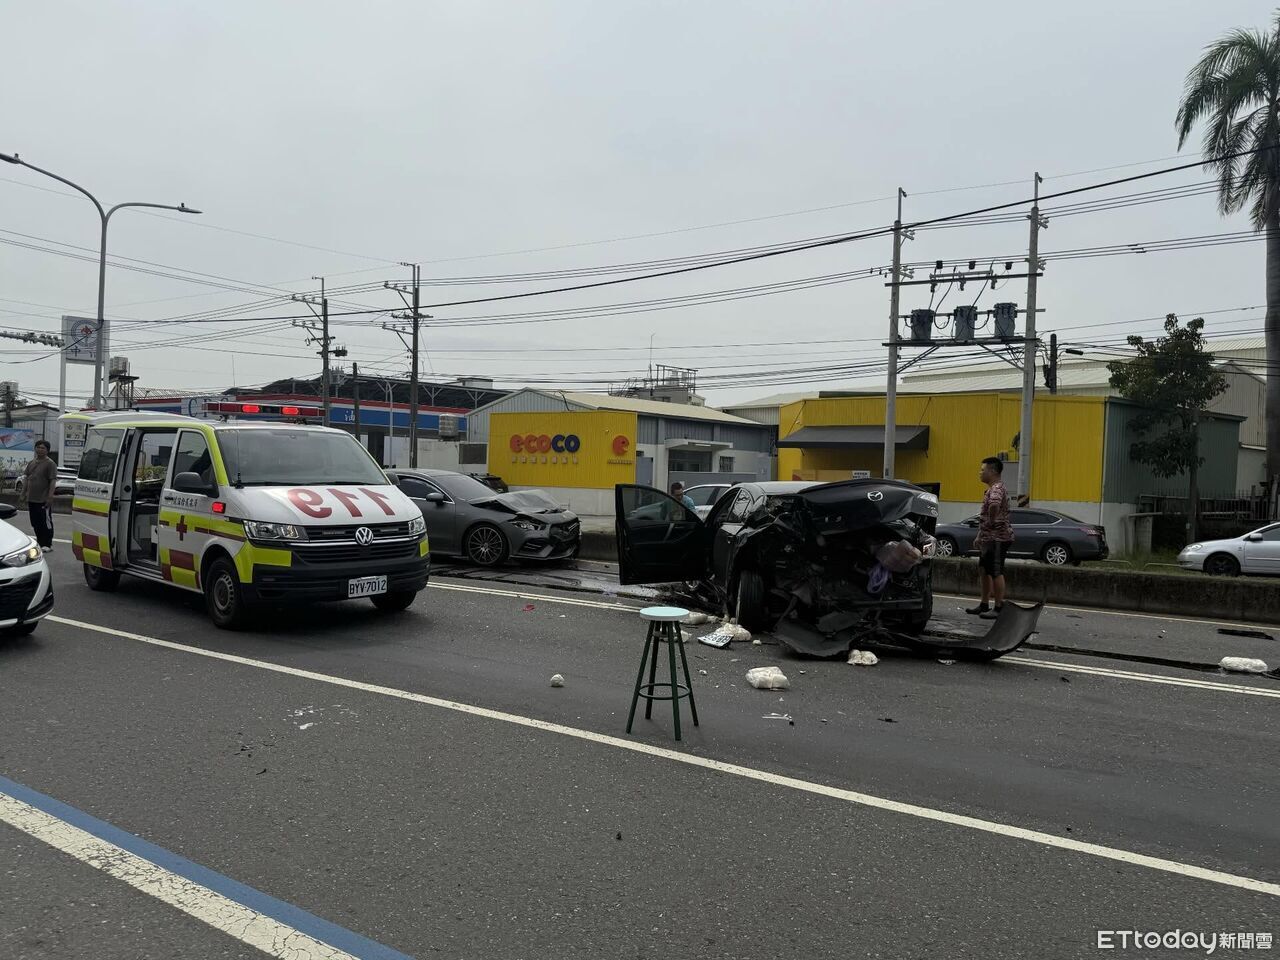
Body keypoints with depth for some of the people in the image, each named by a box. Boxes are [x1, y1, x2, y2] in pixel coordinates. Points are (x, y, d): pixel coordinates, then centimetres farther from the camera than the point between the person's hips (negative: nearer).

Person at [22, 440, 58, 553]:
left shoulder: (50, 464, -8)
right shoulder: (31, 463, 15)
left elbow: (53, 481, -14)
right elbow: (26, 478, 20)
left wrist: (50, 496, -20)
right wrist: (23, 493, 13)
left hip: (43, 500, -8)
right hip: (31, 499, 8)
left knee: (46, 522, -4)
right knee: (35, 522, 13)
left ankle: (47, 544, 1)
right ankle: (39, 542, 23)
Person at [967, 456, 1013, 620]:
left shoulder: (997, 488, -15)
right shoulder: (992, 488, 19)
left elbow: (994, 504, -40)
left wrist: (991, 521, -27)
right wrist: (980, 537, 24)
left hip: (997, 538, -11)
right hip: (989, 538, 11)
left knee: (996, 572, -7)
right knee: (985, 570, 15)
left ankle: (999, 608, -3)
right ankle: (984, 604, 23)